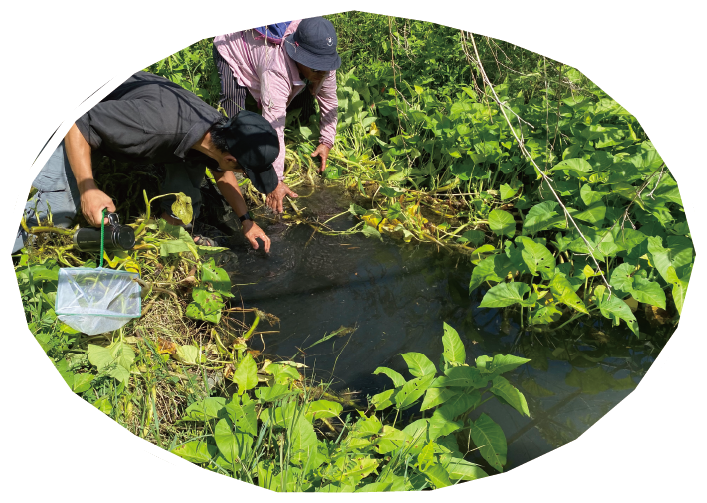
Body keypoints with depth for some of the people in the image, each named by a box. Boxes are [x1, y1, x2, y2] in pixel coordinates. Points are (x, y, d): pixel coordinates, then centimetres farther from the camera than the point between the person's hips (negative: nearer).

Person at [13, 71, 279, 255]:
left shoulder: (222, 134, -19)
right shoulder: (159, 121, -44)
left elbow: (223, 172, 5)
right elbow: (78, 126, -34)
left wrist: (246, 219, 4)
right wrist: (87, 189, -40)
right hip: (79, 121, -6)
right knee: (56, 209, -20)